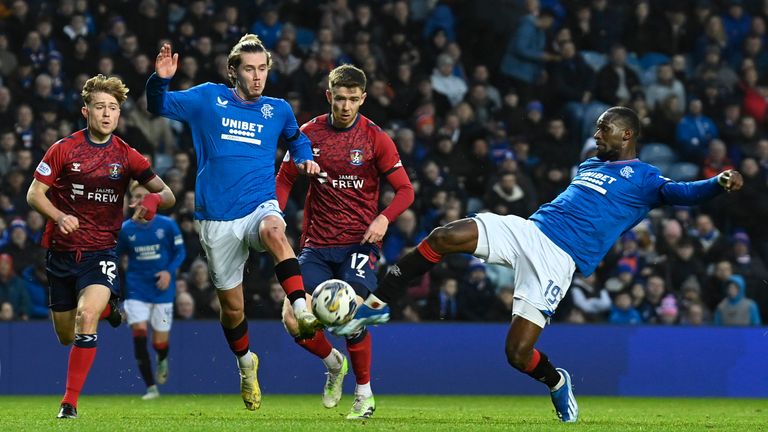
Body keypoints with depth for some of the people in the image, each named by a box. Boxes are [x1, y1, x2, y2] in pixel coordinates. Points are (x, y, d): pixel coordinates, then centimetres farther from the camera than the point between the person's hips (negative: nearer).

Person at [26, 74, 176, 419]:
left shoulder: (126, 156, 0)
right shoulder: (64, 149, -3)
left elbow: (168, 195, 3)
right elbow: (34, 194, -1)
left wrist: (154, 199, -21)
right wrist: (59, 217, -21)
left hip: (101, 251, -1)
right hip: (62, 251, 1)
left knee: (86, 316, -27)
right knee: (66, 336, 11)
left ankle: (70, 402, -20)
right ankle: (104, 307, 48)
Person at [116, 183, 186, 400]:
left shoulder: (167, 225, -4)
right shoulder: (125, 229, 0)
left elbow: (180, 252, 1)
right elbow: (115, 254, 12)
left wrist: (169, 272, -14)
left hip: (162, 290, -1)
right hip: (136, 290, 1)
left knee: (160, 342, 2)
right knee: (139, 333, -16)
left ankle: (162, 361, 42)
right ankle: (151, 387, -9)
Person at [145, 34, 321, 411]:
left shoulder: (278, 110, 8)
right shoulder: (208, 99, 3)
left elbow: (296, 139, 29)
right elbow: (159, 107, 3)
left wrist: (304, 158, 7)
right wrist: (161, 80, -17)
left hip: (260, 207, -1)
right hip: (218, 221, 1)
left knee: (274, 231, -39)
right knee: (231, 306, 8)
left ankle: (302, 311, -49)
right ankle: (245, 362, 37)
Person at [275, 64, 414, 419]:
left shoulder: (375, 138, -3)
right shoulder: (310, 133, 3)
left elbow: (405, 190, -2)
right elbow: (285, 179, 12)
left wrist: (384, 219, -21)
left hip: (359, 241, -3)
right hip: (317, 244, 3)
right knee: (292, 318, -11)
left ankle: (364, 393, 3)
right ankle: (333, 363, 22)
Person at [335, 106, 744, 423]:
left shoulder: (642, 178, 1)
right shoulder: (589, 165, 24)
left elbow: (679, 192, -17)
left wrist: (719, 183, -33)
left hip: (558, 261, -6)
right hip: (527, 230, 6)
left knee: (518, 354, -14)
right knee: (442, 237, -16)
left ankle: (557, 383, 21)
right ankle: (377, 304, -6)